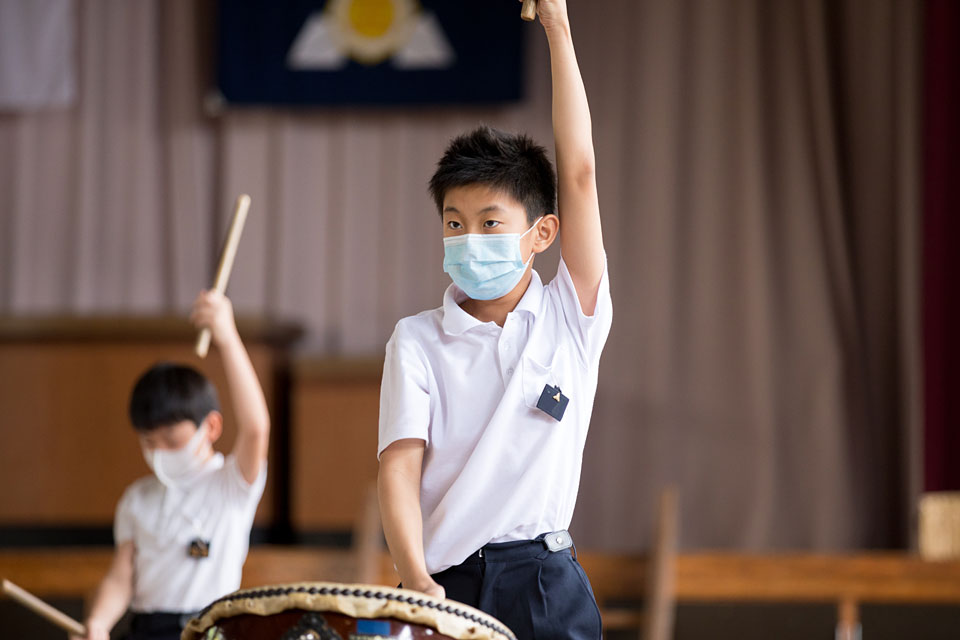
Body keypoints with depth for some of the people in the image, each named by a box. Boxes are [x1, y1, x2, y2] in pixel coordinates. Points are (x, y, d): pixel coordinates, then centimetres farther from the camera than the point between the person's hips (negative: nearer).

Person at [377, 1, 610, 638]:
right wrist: (418, 582, -22)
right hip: (448, 586, 0)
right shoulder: (419, 341, 4)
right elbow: (400, 465, -6)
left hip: (547, 585, 0)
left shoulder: (571, 318, 5)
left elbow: (579, 172, -2)